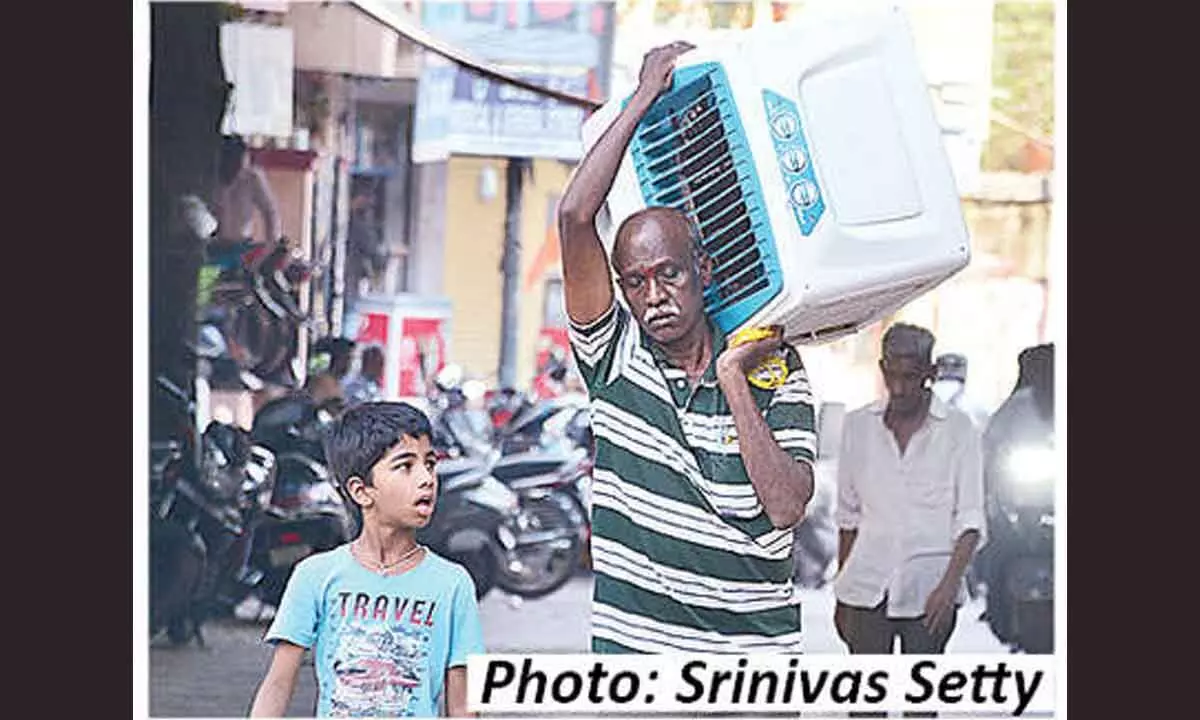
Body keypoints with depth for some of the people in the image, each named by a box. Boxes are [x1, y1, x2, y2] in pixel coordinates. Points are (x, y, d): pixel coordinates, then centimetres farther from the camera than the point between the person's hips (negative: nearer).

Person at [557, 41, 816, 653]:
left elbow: (786, 506, -11)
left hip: (753, 656, 0)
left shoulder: (774, 370, 2)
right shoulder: (614, 356, 3)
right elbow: (575, 217, -8)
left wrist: (733, 380, -9)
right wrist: (645, 97, -3)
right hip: (633, 649, 0)